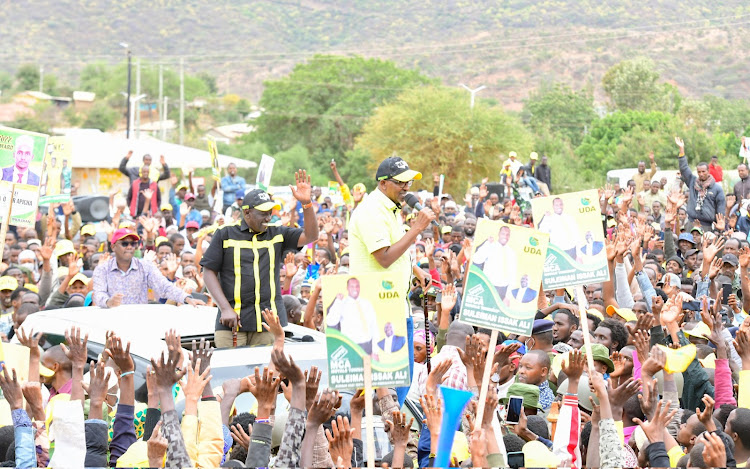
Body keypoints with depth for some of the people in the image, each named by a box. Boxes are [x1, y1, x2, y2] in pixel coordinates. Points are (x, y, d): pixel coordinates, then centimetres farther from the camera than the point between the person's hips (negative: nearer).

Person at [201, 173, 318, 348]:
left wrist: (307, 203, -12)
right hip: (233, 320, -2)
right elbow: (209, 273, 3)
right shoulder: (225, 235, 6)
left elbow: (310, 236, 3)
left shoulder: (277, 235, 14)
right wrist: (225, 308, -8)